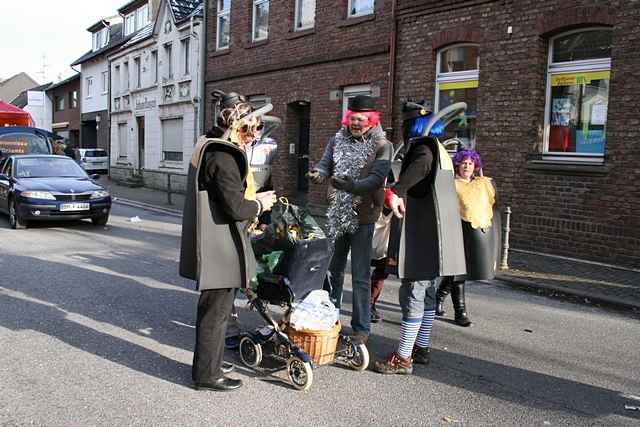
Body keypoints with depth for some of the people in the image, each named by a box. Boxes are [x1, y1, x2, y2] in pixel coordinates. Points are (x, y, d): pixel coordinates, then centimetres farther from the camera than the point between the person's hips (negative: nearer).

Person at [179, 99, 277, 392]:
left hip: (212, 244, 10)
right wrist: (260, 205, -4)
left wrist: (253, 198, 12)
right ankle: (207, 375, 18)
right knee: (216, 310, 3)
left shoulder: (209, 148, 12)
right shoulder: (224, 156, -20)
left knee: (212, 307, 21)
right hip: (220, 248, -10)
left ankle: (205, 367, 36)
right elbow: (235, 208, -21)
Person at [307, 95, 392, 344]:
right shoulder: (337, 140, 7)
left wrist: (352, 186, -36)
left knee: (360, 277, 0)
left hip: (363, 216, -5)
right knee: (333, 270, 16)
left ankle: (361, 328, 12)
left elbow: (377, 177, -19)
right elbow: (325, 163, 0)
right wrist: (318, 174, -24)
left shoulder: (382, 145, -7)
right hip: (337, 215, 5)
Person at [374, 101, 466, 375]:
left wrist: (397, 191, -49)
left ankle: (402, 358, -2)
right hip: (435, 238, 10)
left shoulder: (423, 146, -13)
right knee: (428, 293, 17)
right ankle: (422, 348, 28)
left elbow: (422, 164, -36)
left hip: (424, 238, -10)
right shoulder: (439, 150, 19)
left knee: (413, 295, -7)